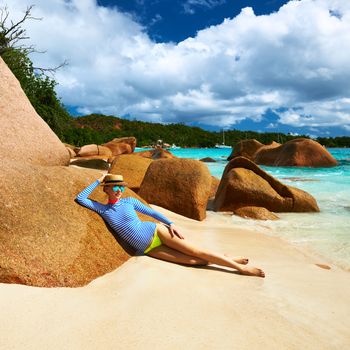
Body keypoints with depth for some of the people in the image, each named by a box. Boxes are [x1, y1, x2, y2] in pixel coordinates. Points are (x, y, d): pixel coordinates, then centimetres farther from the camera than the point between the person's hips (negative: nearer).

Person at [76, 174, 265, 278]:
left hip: (156, 231, 0)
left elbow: (152, 212, 5)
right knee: (193, 261, -8)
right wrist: (98, 181, -6)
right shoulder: (102, 209, 1)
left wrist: (170, 224, -5)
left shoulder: (129, 201, 0)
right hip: (147, 249, 0)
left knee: (196, 251, -8)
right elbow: (80, 198, -5)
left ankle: (235, 263, 5)